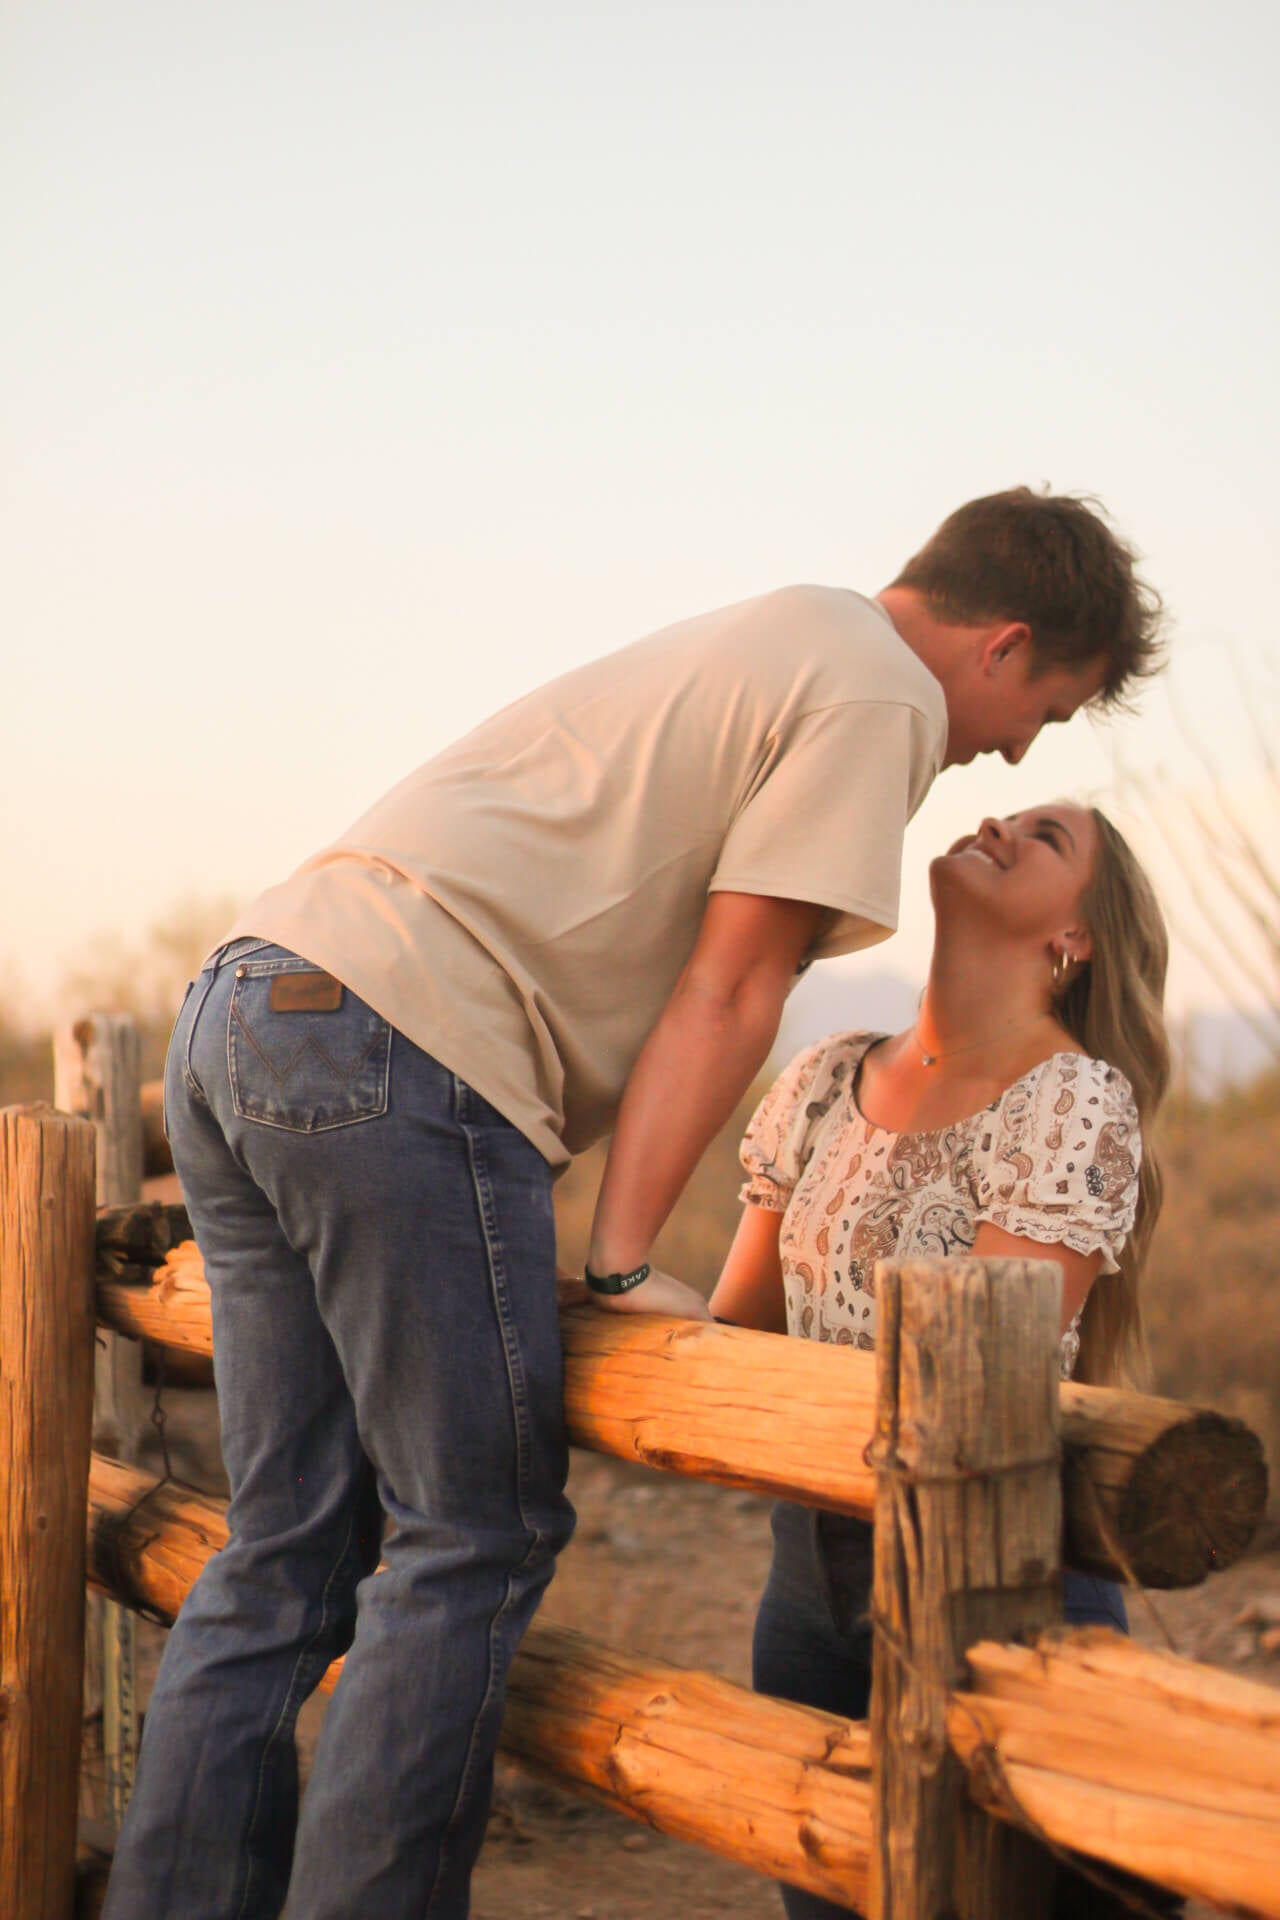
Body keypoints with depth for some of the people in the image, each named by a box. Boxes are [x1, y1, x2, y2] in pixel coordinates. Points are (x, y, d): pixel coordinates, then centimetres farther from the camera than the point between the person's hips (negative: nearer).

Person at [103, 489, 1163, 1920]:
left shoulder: (753, 644, 29)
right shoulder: (882, 690, 0)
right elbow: (730, 986, -6)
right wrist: (625, 1259, -4)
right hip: (398, 1045, -9)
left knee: (289, 1550, 12)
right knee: (476, 1536, -1)